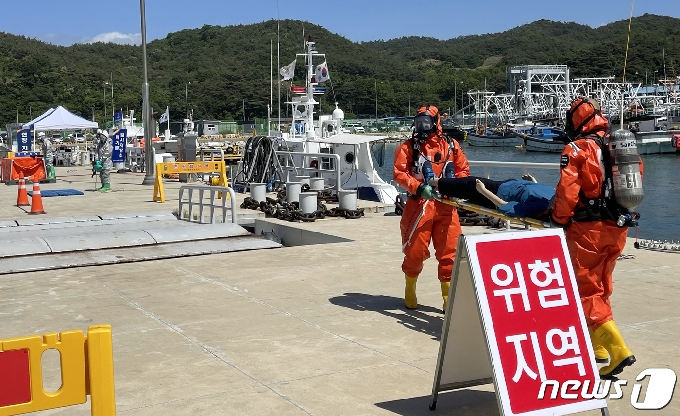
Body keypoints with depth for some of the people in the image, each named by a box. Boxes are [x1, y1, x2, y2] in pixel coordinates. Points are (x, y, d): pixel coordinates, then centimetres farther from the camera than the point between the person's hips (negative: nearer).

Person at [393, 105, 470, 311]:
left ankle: (448, 296, 13)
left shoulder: (451, 146, 10)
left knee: (448, 252, 2)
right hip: (419, 204, -2)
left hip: (446, 205, 2)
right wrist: (419, 188, -20)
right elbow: (399, 173, -5)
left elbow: (463, 170, 11)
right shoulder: (408, 147, 3)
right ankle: (410, 290, 26)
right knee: (415, 250, 3)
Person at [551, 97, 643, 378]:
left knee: (586, 290, 0)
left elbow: (567, 191, -16)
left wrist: (559, 220, -1)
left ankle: (617, 350, -12)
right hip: (619, 228, 7)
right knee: (600, 287, 21)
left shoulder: (577, 149, -10)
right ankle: (596, 344, 31)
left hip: (589, 228, -7)